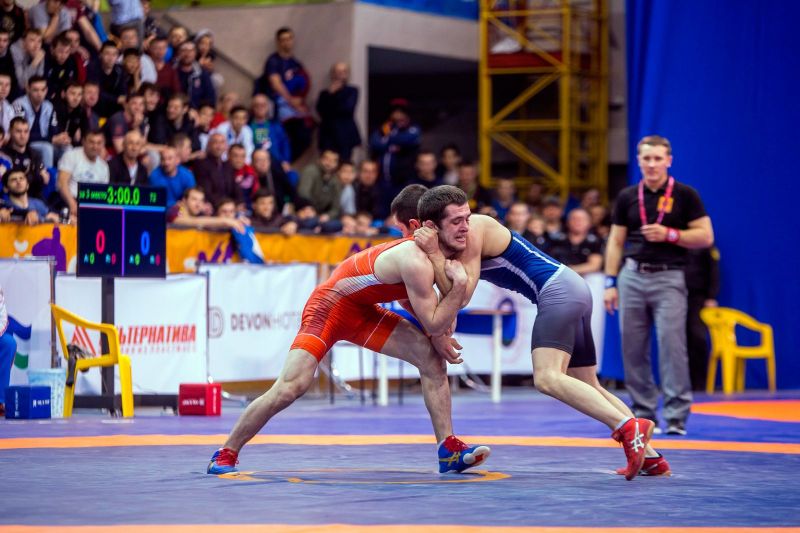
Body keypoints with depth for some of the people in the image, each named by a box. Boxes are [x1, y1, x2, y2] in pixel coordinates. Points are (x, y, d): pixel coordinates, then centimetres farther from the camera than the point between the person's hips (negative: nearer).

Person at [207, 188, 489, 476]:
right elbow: (433, 324, -27)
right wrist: (460, 284, -31)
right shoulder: (415, 261, -30)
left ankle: (449, 451, 0)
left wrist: (437, 336, 0)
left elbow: (412, 301, 14)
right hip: (331, 305, -9)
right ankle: (225, 455, -4)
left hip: (363, 311, 9)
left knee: (433, 357, -4)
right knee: (291, 387, -19)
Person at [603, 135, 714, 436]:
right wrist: (610, 282, 5)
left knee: (671, 345, -11)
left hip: (668, 278, -4)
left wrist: (669, 234, -14)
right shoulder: (627, 197, 10)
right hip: (632, 275, 4)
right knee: (633, 349, 4)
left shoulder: (684, 195, 1)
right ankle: (643, 412, 13)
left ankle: (676, 415, -8)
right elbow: (616, 242, 13)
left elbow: (705, 236, -1)